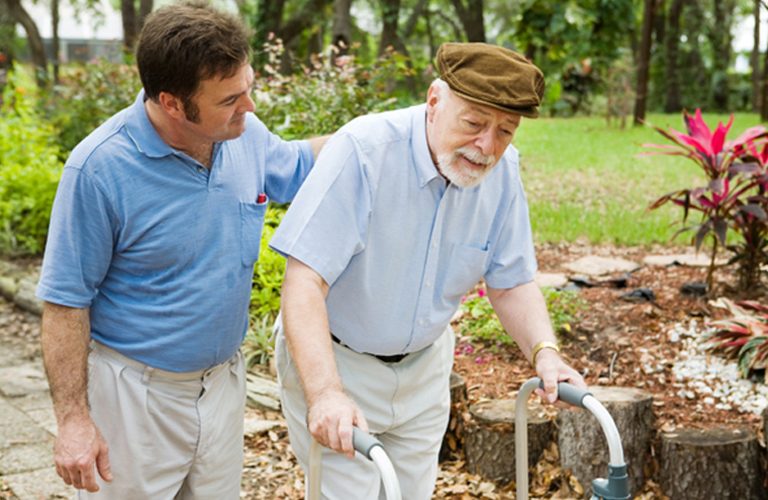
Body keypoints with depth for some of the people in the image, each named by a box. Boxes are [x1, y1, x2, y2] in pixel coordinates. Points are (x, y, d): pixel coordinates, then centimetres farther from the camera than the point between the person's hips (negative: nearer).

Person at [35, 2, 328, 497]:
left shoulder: (245, 132, -7)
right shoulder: (99, 168, -23)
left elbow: (295, 163, 17)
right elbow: (66, 301, -16)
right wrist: (73, 419, -15)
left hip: (224, 379, 6)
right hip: (135, 393, -5)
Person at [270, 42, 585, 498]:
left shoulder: (503, 170, -12)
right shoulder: (363, 150, -28)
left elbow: (512, 285, -2)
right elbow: (305, 281, -32)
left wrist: (545, 351, -20)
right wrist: (325, 391, -43)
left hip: (424, 366, 5)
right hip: (332, 360, -5)